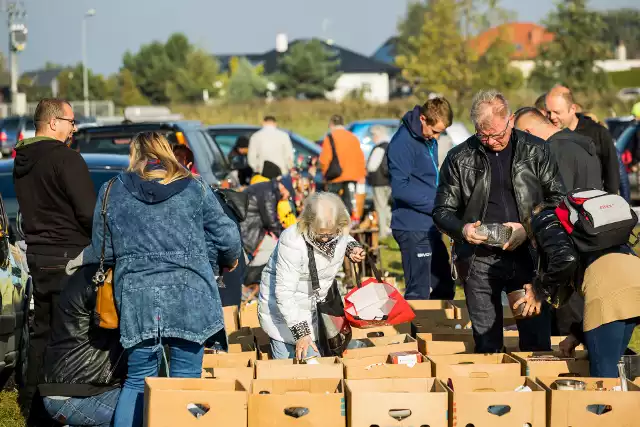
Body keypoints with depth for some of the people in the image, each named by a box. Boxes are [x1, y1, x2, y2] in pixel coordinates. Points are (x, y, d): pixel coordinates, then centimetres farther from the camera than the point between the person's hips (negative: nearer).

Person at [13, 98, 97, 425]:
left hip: (37, 254, 8)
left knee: (42, 331, 15)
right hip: (68, 257, -8)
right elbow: (88, 211, -17)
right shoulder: (65, 158, -16)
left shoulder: (22, 161, 11)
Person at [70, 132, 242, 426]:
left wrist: (82, 258, 34)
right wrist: (229, 261, 27)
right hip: (189, 295, -1)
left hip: (136, 297, 1)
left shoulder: (112, 192, 8)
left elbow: (102, 250, 11)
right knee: (186, 380, 3)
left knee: (138, 380, 10)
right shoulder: (194, 188, 5)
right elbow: (227, 237, 5)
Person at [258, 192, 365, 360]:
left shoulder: (339, 233, -11)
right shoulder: (292, 241, -30)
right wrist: (300, 332, -32)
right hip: (283, 310, -6)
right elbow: (284, 292, -29)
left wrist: (352, 247, -6)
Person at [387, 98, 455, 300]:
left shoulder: (430, 141, 14)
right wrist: (435, 204, -18)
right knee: (419, 293, -6)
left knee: (444, 288, 16)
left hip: (430, 227, 9)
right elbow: (400, 188, -21)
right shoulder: (403, 142, -16)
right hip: (413, 228, -9)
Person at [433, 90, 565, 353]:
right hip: (479, 261, 1)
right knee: (486, 344, 6)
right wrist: (462, 229, -14)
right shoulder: (460, 158, 4)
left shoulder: (536, 151, 3)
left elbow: (557, 199, 3)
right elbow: (443, 210, 8)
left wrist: (529, 228, -12)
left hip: (527, 256, -1)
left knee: (536, 341, 0)